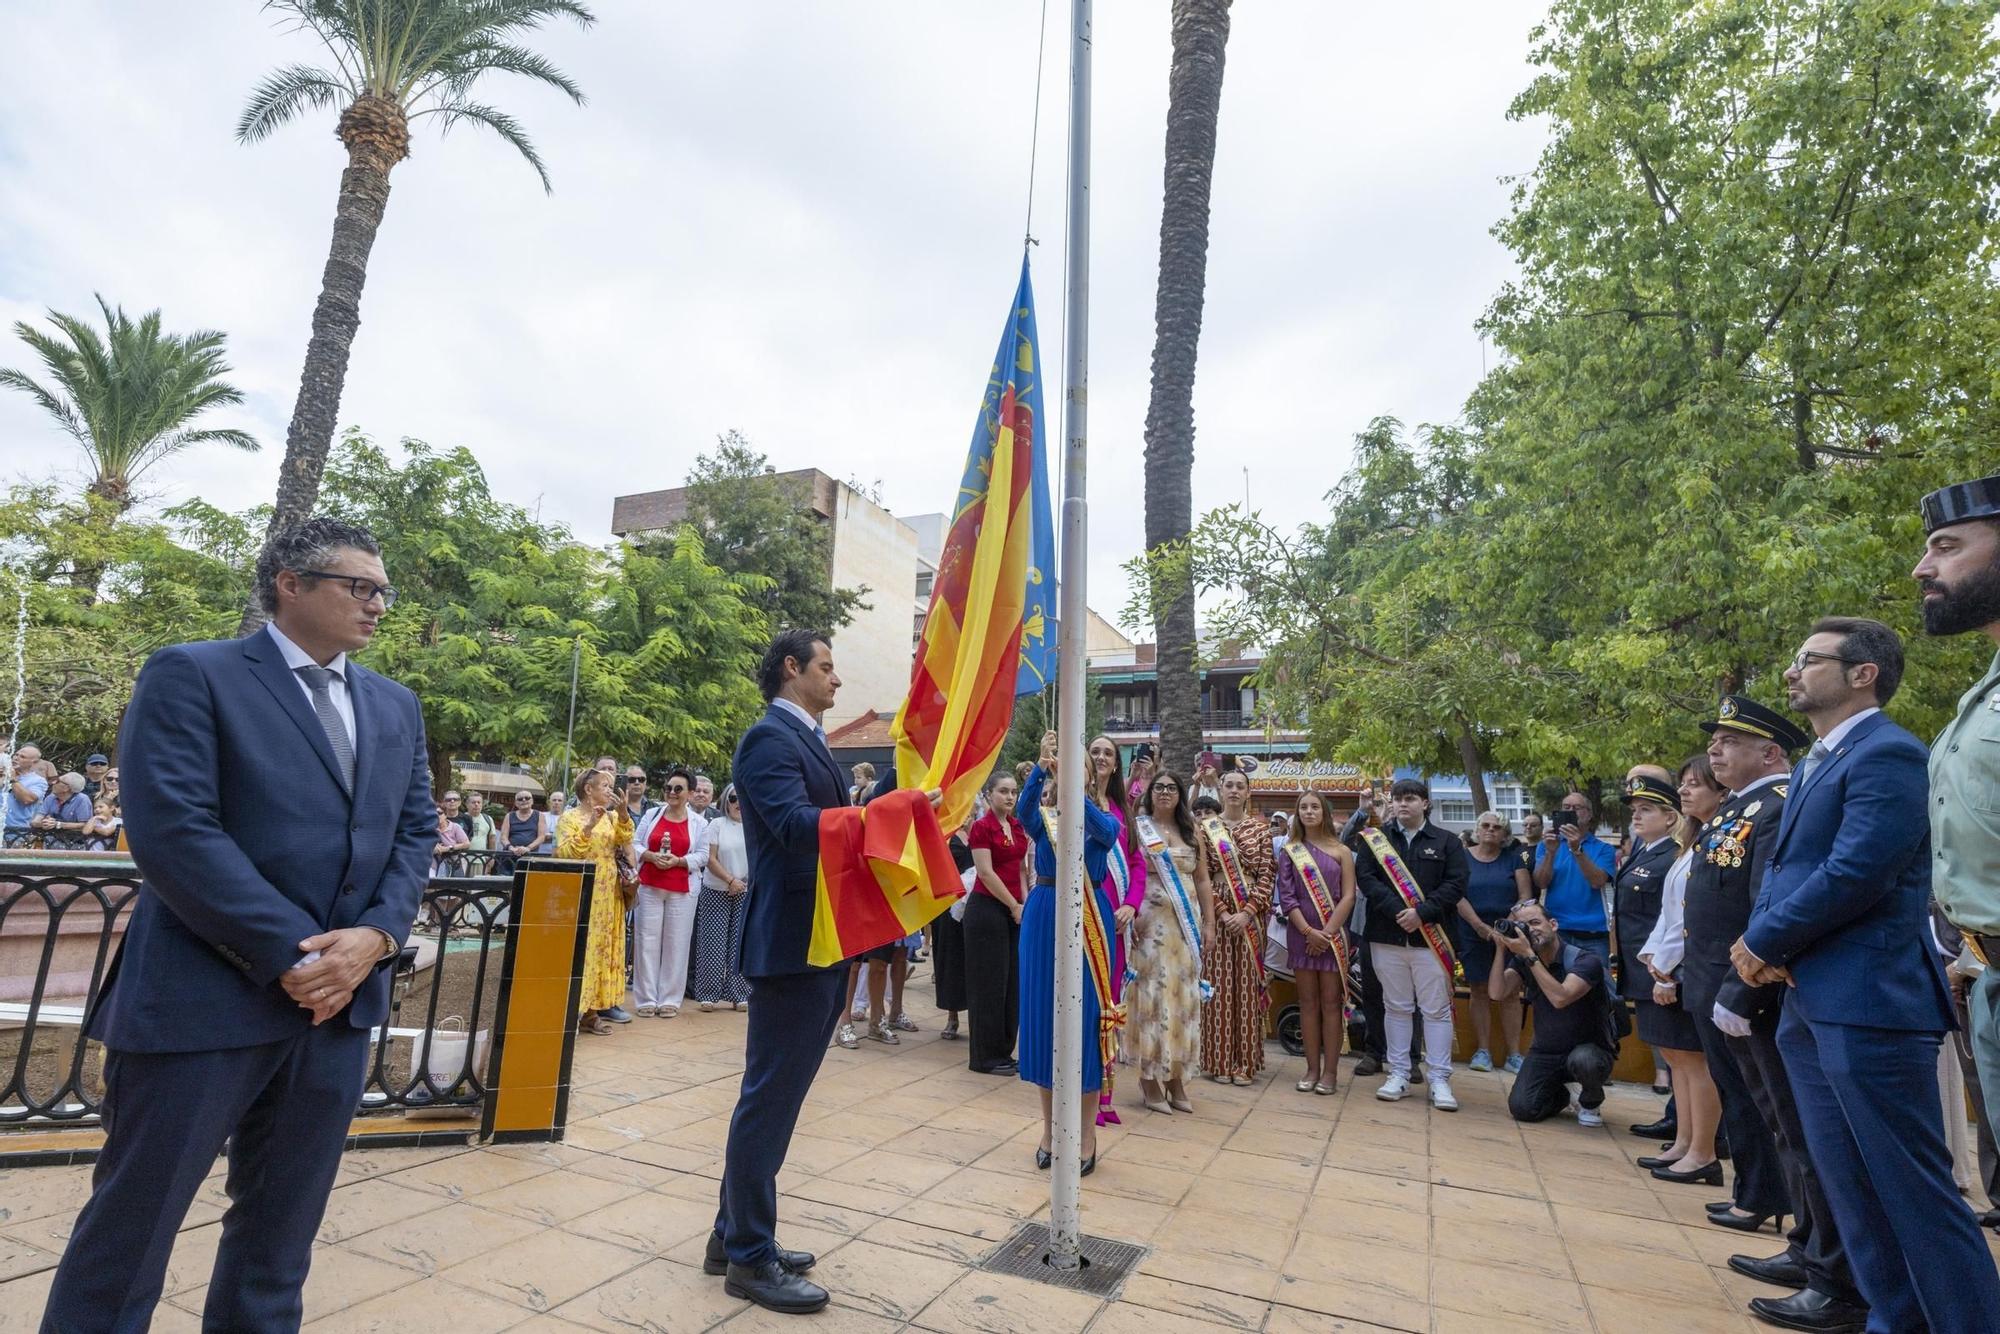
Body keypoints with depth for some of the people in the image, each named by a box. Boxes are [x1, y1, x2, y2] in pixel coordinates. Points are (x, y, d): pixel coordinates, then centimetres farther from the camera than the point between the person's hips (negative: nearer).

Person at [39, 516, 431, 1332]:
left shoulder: (396, 707, 11)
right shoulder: (190, 675, -6)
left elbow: (415, 832, 8)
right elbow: (170, 830, -16)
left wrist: (375, 937, -10)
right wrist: (290, 954, -18)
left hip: (340, 997, 5)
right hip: (204, 997, -5)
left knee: (282, 1228, 18)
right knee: (131, 1226, 11)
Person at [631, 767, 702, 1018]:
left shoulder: (697, 823, 4)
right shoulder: (652, 814, 7)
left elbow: (702, 855, 1)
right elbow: (634, 844, 7)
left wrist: (678, 861, -14)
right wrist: (651, 856, -11)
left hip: (682, 890, -1)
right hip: (649, 886, 1)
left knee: (676, 942, 0)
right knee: (647, 940, 1)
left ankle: (670, 999, 9)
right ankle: (646, 999, 10)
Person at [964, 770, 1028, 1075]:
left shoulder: (1018, 826, 11)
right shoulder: (981, 826, -11)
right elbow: (986, 873, -15)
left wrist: (1026, 902, 1)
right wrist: (1014, 906, -11)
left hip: (1015, 910, 7)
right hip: (987, 909, -7)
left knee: (1012, 982, 10)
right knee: (989, 983, 0)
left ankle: (1003, 1051, 21)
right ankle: (985, 1057, 11)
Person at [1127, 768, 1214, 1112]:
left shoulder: (1191, 832, 12)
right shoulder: (1137, 828, 0)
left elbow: (1202, 880, 13)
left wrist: (1209, 922, 7)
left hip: (1186, 925, 4)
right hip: (1150, 922, -4)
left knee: (1182, 995, 6)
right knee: (1152, 993, -2)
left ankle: (1176, 1078, 17)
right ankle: (1150, 1078, 9)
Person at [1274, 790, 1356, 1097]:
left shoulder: (1341, 851, 4)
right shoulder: (1289, 851, 6)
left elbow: (1348, 897, -2)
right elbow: (1286, 896, -1)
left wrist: (1327, 933, -11)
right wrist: (1308, 931, -12)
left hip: (1333, 935, -1)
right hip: (1300, 934, 1)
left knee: (1330, 1002, 1)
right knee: (1308, 1002, 6)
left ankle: (1330, 1071, 8)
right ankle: (1312, 1068, 13)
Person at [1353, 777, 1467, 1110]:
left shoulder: (1447, 842, 6)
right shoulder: (1376, 840, 7)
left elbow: (1456, 884, -4)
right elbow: (1365, 877, -4)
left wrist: (1422, 913, -15)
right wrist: (1397, 910, -17)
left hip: (1431, 937, -1)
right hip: (1387, 936, 1)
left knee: (1436, 1009, 2)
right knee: (1396, 1007, 9)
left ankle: (1439, 1080, 10)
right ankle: (1398, 1075, 17)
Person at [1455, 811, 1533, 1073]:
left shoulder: (1514, 857, 6)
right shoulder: (1463, 857, 3)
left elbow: (1525, 895, 0)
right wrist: (1481, 927, -14)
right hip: (1473, 933, 0)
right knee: (1478, 990, 3)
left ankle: (1513, 1054, 5)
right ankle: (1482, 1051, 8)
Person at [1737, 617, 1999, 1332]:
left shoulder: (1889, 753, -11)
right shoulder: (1814, 764, 17)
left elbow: (1855, 872, -21)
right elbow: (1782, 868, 15)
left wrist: (1763, 942, -11)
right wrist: (1761, 940, -4)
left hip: (1867, 1003, -9)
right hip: (1811, 1004, 9)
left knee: (1911, 1188, -2)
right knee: (1848, 1183, 15)